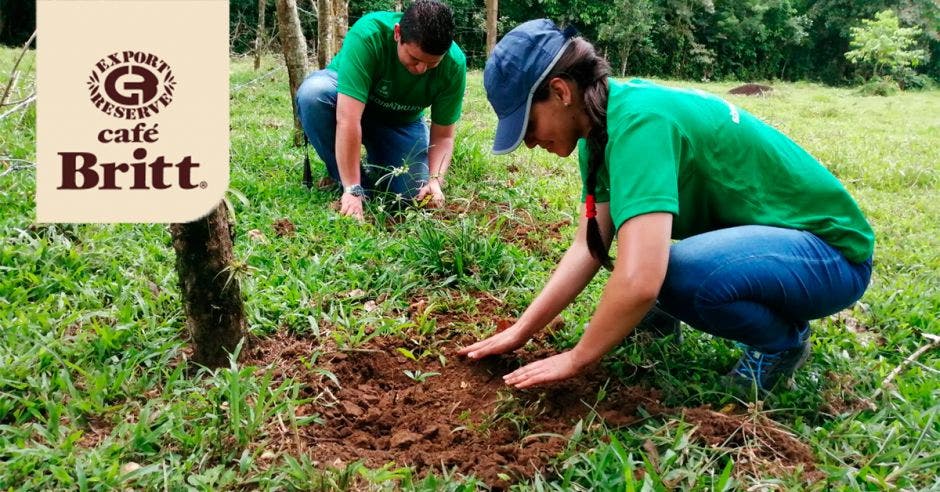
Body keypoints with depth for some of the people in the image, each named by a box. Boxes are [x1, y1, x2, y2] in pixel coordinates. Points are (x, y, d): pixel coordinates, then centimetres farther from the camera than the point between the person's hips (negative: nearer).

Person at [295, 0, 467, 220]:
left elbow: (443, 135, -15)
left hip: (401, 121, 2)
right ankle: (345, 182, -17)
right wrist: (353, 191, -42)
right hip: (347, 98, -2)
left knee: (414, 193, -19)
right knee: (313, 92, -36)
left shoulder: (454, 64, -25)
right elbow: (349, 119, -41)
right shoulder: (367, 34, -36)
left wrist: (435, 180, -34)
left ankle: (376, 166, 16)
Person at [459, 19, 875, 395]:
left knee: (672, 274, -34)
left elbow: (639, 282, -37)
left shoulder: (637, 120, -29)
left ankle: (782, 339, -5)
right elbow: (589, 246, 2)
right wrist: (520, 331, -1)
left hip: (832, 250, -8)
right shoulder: (606, 118, -2)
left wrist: (575, 360, -21)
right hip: (763, 231, 8)